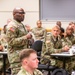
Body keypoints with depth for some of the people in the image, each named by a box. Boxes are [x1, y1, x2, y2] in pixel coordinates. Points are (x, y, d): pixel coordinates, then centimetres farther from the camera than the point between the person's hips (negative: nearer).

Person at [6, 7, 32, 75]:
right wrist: (26, 37, -22)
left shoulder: (21, 24, 17)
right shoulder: (12, 26, -14)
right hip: (16, 56, -10)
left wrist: (28, 37, 14)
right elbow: (11, 41, -21)